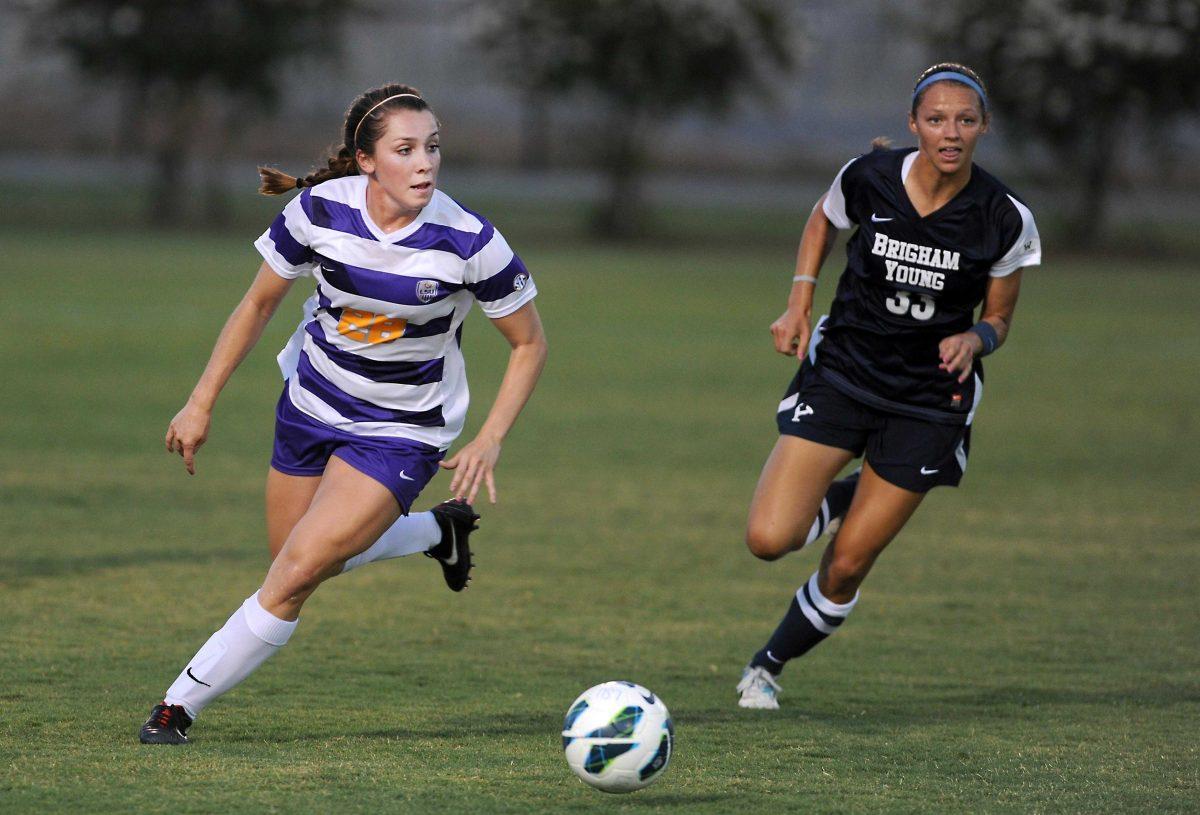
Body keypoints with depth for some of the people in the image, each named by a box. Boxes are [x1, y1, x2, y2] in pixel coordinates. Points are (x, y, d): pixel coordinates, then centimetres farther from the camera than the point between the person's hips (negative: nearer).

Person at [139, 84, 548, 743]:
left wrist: (489, 441, -16)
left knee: (297, 574, -15)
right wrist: (201, 403, -1)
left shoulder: (468, 242, -24)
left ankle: (182, 704, 0)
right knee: (293, 563, 18)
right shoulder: (321, 210, -18)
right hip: (311, 403, 4)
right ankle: (438, 530, 40)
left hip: (402, 430, -4)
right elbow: (259, 304, -1)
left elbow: (529, 343, -8)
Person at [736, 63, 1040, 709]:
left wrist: (974, 339, -22)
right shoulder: (868, 178, -13)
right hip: (841, 371, 1)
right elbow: (822, 221, 11)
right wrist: (799, 304, -1)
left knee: (847, 566, 3)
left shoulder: (1005, 220, -14)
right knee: (769, 538, -14)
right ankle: (844, 497, 19)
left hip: (929, 401, -1)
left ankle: (768, 667, 29)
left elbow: (998, 318, 1)